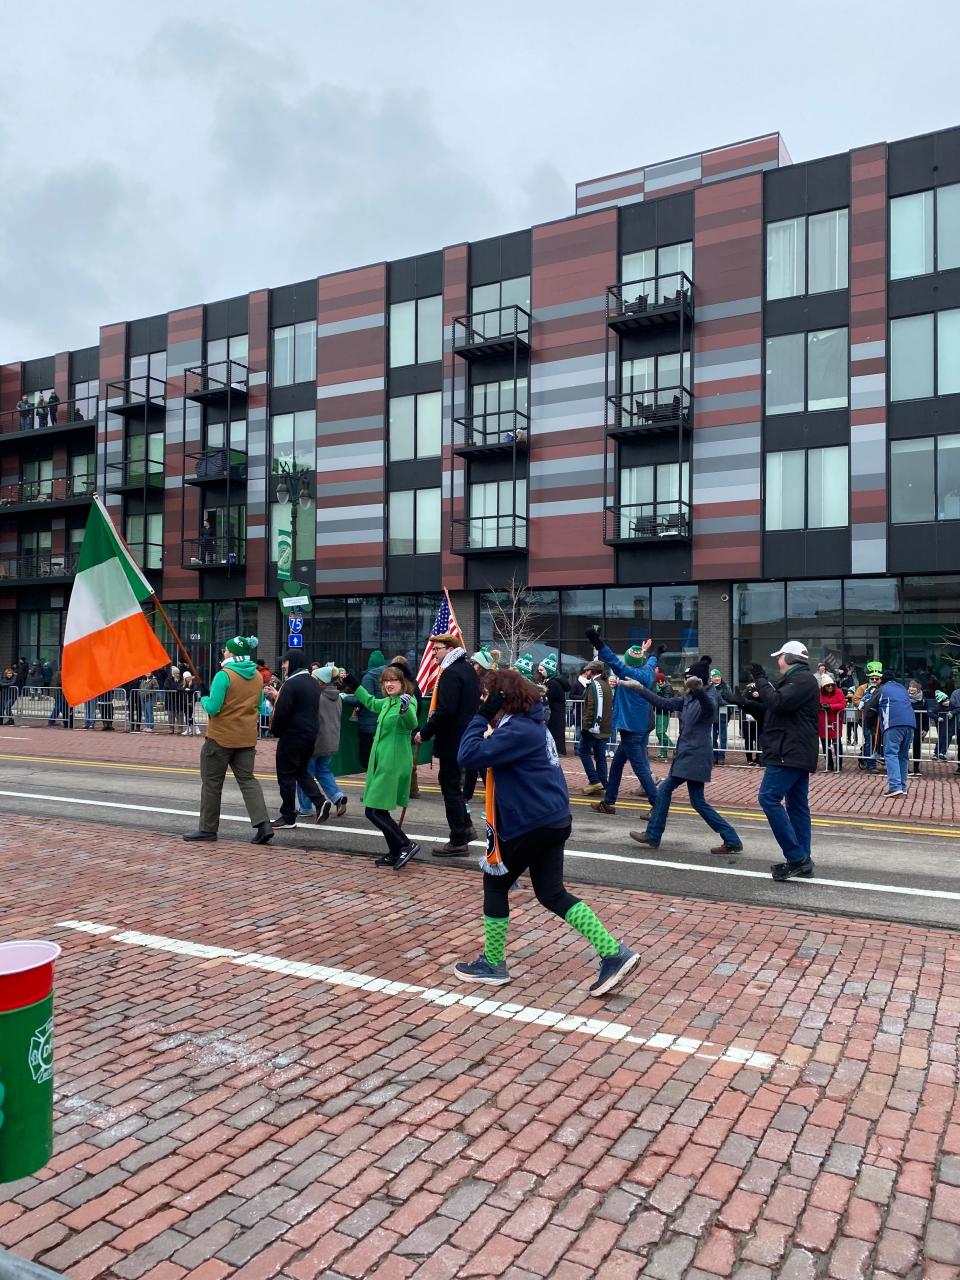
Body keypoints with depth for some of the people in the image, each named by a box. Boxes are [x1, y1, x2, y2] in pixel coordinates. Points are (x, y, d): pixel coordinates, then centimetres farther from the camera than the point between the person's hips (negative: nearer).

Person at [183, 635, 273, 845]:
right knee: (247, 780, 7)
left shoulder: (224, 675, -15)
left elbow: (212, 708, -17)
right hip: (247, 738, 6)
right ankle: (263, 824, -6)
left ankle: (208, 828, 16)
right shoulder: (257, 677, 6)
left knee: (212, 782, 8)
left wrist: (204, 700, 3)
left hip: (221, 737, -6)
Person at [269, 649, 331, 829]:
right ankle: (320, 801, 4)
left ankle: (288, 817, 8)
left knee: (286, 775, 3)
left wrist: (275, 731, -2)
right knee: (301, 770, 21)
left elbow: (281, 712, -20)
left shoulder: (291, 684, -17)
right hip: (311, 733, 8)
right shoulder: (314, 683, 11)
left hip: (292, 735, -8)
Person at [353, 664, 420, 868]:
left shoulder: (407, 702, -14)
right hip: (382, 763, 9)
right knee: (379, 811, 13)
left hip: (393, 765, -9)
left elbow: (411, 724, -35)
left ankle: (406, 844, -6)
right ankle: (395, 854, 22)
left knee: (373, 811, -9)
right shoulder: (387, 702, 12)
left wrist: (405, 708, -55)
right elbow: (370, 702, 35)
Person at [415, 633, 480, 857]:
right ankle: (466, 827, 27)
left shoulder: (451, 673, -18)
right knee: (451, 781, 21)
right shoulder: (468, 669, 13)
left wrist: (425, 733, -17)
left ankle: (458, 841, 4)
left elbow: (444, 711, -27)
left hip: (452, 741, -10)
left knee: (450, 787, -2)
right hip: (466, 736, 10)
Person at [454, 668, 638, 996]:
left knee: (495, 885, 10)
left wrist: (481, 716, -18)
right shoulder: (529, 724, 13)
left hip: (530, 824, -10)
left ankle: (493, 964, 24)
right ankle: (614, 954, 8)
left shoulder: (518, 730, -20)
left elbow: (470, 757, -26)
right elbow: (490, 755, 18)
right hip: (552, 820, 10)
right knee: (552, 894, 13)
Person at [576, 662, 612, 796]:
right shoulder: (606, 684, 17)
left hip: (594, 727, -9)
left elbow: (591, 707, -20)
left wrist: (586, 725, -19)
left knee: (583, 751, 2)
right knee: (600, 755, 9)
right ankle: (602, 785, 7)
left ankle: (594, 781, -4)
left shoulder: (595, 684, -12)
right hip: (605, 728, 9)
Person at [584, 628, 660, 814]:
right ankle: (608, 802, 22)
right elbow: (651, 664, 31)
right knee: (617, 763, 16)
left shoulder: (629, 673, -13)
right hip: (642, 727, 9)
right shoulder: (647, 673, 9)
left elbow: (614, 661, -29)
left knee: (640, 767, -7)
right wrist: (654, 655, 53)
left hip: (630, 728, -9)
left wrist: (599, 645, -39)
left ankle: (658, 805, -7)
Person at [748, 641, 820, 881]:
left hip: (790, 753, -11)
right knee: (797, 805, 10)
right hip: (796, 753, 11)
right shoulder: (798, 678, 22)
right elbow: (778, 705, 26)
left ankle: (797, 857, -15)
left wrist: (760, 680, -14)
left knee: (769, 798, -14)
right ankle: (802, 860, 12)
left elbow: (779, 702, -25)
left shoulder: (802, 679, -12)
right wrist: (760, 697, 13)